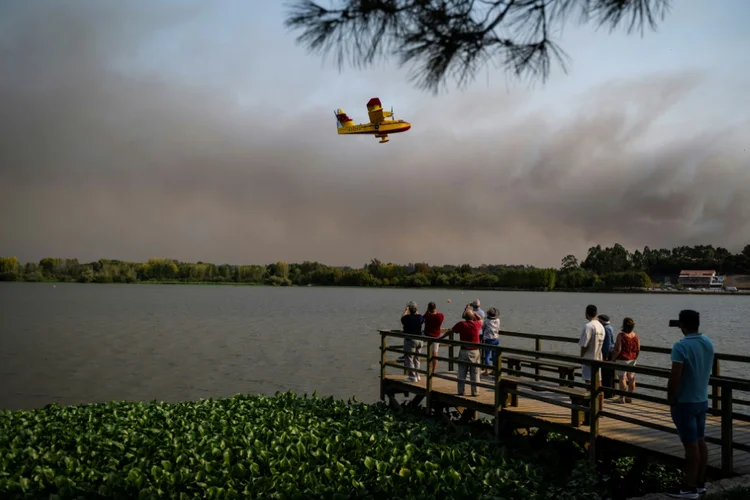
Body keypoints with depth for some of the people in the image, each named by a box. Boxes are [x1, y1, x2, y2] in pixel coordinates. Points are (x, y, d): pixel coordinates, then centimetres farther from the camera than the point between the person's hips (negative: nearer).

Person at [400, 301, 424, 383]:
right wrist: (417, 311, 30)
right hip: (419, 340, 6)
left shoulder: (407, 318, -16)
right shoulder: (420, 317, -3)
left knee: (409, 358, 1)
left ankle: (412, 376, -1)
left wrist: (406, 310, 19)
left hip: (410, 340, -6)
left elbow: (402, 319, 9)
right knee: (416, 358, 18)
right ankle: (417, 375, 25)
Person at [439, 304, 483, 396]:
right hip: (475, 351, 0)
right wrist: (472, 311, 15)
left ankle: (461, 391, 11)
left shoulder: (461, 324, -7)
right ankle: (474, 391, 10)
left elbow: (449, 332, 5)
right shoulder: (476, 324, -6)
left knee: (462, 372, 9)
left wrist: (441, 338, 19)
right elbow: (480, 319, 19)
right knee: (475, 373, 8)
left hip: (464, 351, 0)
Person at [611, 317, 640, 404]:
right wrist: (634, 358, 19)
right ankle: (629, 397, 17)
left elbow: (618, 349, -17)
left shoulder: (621, 335, -15)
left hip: (622, 359, -6)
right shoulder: (635, 336, 4)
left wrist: (613, 358, -7)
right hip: (632, 359, 6)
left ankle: (621, 398, 0)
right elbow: (638, 350, 8)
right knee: (631, 378, 10)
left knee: (622, 378, -2)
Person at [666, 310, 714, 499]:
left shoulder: (681, 346, -22)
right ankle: (700, 483, 23)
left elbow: (674, 378, -21)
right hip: (702, 400, 7)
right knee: (700, 442, 14)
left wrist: (670, 400, -10)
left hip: (685, 402, -7)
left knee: (691, 444, -1)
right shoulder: (709, 343, 2)